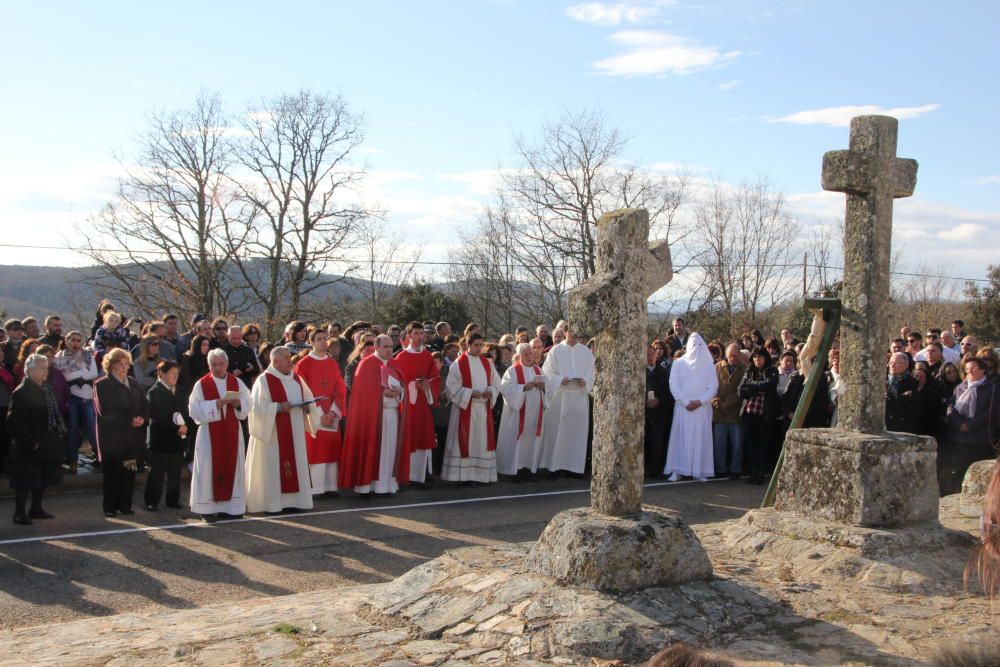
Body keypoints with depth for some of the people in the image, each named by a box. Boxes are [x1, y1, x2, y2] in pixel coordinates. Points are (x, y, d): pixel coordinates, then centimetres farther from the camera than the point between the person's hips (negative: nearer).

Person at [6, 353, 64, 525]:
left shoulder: (47, 389, 10)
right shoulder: (21, 393, -16)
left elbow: (54, 413, 20)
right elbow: (14, 422, -19)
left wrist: (60, 432, 8)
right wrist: (30, 443, -18)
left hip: (47, 445, 8)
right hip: (28, 449, -8)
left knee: (43, 479, 16)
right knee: (25, 481, 0)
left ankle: (36, 509, 28)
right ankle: (20, 513, 10)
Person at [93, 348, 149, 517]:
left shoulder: (133, 383, 15)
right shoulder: (102, 385, -4)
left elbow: (145, 406, 13)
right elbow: (106, 412, -12)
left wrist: (142, 419, -8)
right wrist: (129, 421, -15)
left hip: (132, 436, 5)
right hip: (112, 437, -5)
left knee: (129, 472, 5)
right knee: (113, 473, 0)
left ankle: (125, 505, 13)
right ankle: (110, 507, 8)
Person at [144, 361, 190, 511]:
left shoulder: (179, 393, 14)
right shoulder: (154, 393, -6)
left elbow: (185, 413, 14)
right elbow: (157, 417, -13)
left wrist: (184, 427, -6)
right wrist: (176, 429, -15)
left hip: (177, 439, 6)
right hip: (161, 439, -6)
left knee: (175, 472, 8)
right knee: (157, 472, -1)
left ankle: (173, 500, 16)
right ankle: (152, 501, 6)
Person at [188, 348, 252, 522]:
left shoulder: (237, 383, 7)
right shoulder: (201, 384, -2)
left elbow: (247, 405, 7)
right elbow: (195, 409, -9)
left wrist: (237, 403, -14)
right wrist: (216, 404, -20)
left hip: (232, 432, 3)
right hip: (209, 433, -3)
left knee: (231, 467, 5)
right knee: (209, 469, -3)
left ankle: (231, 505, 13)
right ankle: (208, 508, 3)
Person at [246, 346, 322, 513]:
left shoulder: (296, 379, 13)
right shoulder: (264, 380, -7)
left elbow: (308, 399, 18)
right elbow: (257, 406, -14)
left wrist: (308, 406, -3)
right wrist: (279, 407, -21)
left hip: (295, 433, 7)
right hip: (273, 433, -7)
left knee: (296, 465, 7)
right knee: (272, 468, -5)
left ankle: (292, 501, 13)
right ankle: (271, 503, 0)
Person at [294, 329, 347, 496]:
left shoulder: (333, 364, 11)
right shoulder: (303, 364, -2)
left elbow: (341, 390, 6)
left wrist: (333, 412, -8)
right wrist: (319, 414, -14)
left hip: (332, 415, 4)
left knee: (331, 450, 3)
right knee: (314, 452, -5)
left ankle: (330, 487, 7)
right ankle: (314, 488, -2)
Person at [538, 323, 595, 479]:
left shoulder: (586, 351, 10)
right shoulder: (555, 351, 3)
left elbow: (591, 371, 7)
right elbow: (548, 372, -1)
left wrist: (585, 381, -12)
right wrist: (560, 380, -17)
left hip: (580, 395, 2)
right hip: (560, 395, -2)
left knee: (577, 430, 3)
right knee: (557, 430, -2)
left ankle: (575, 465, 9)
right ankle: (554, 465, 4)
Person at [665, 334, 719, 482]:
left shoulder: (708, 364, 10)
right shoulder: (679, 363, 8)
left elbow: (713, 386, 3)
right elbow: (673, 384, 0)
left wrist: (700, 401, -10)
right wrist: (685, 402, -10)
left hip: (702, 407, 1)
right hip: (683, 407, -1)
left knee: (701, 438, -2)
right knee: (680, 437, -4)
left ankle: (700, 471, 0)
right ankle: (677, 470, -4)